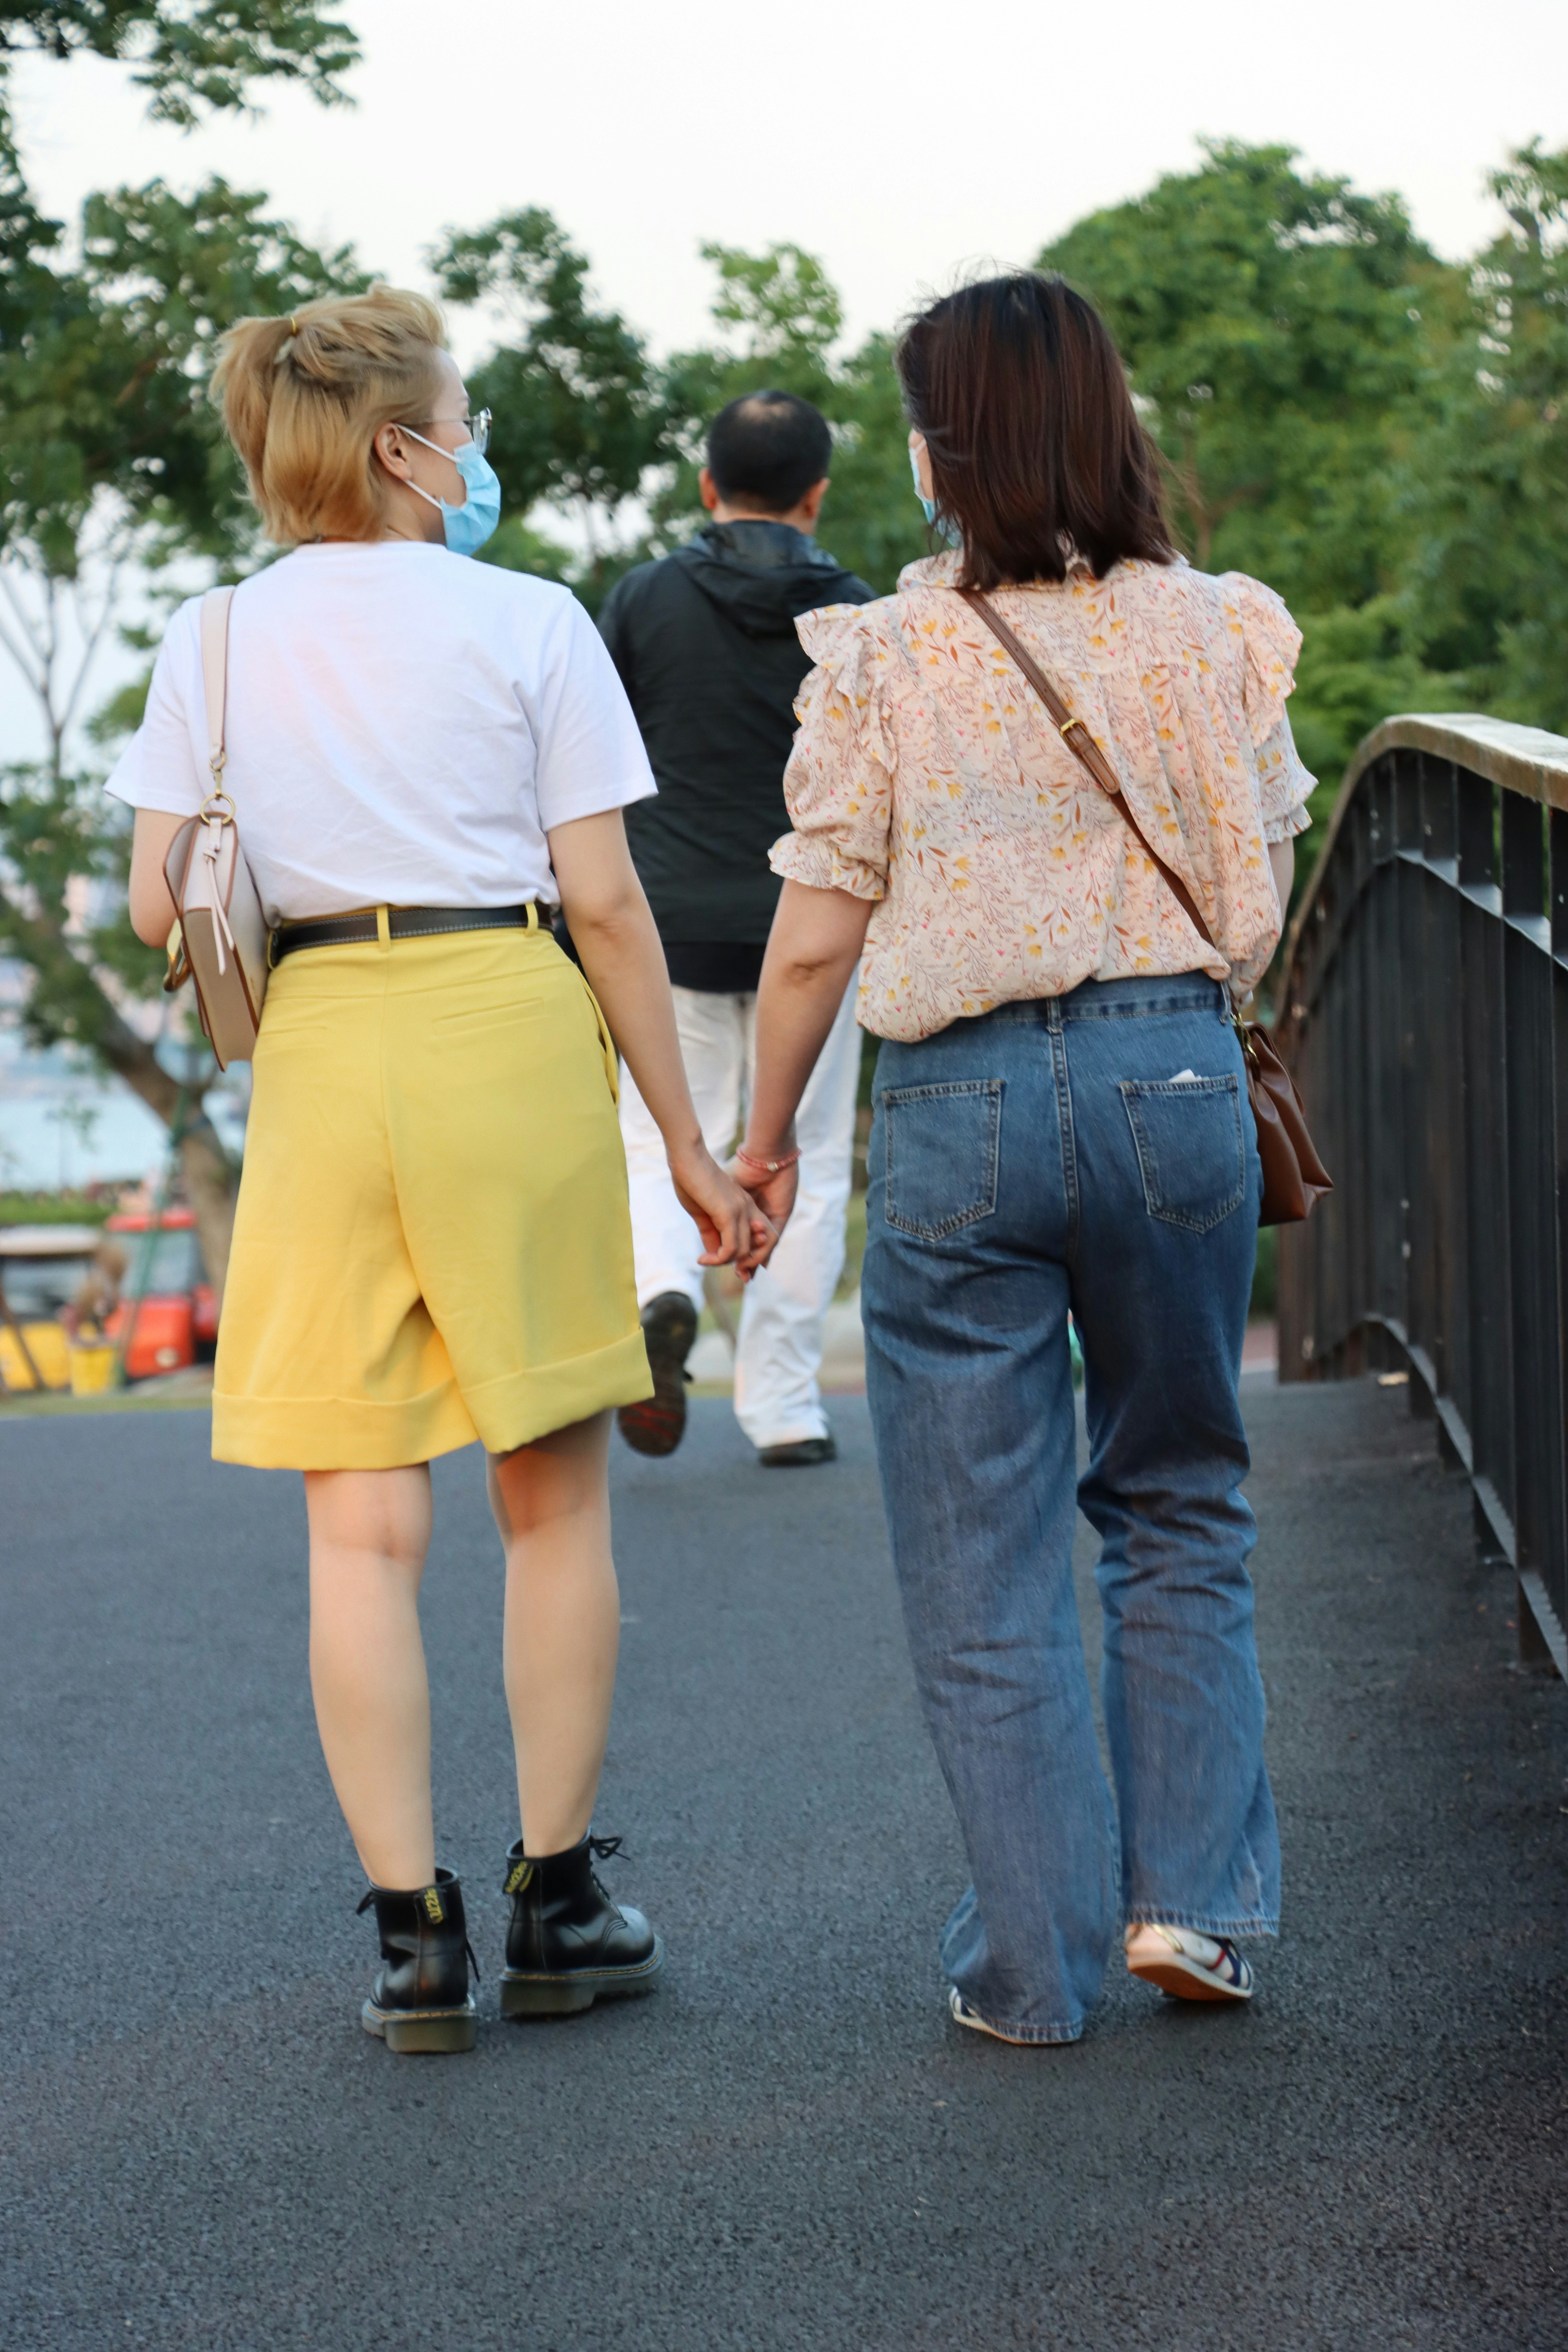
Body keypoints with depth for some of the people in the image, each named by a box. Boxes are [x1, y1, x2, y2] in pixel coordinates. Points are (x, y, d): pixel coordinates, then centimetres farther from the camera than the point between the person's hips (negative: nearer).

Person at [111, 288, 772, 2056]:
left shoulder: (212, 644, 6)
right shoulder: (528, 626, -1)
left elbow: (158, 906, 4)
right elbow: (604, 902, -3)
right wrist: (685, 1140, 4)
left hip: (319, 1055, 2)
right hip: (512, 1038, -2)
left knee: (362, 1526, 5)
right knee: (553, 1496, 11)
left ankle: (412, 1933, 4)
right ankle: (557, 1907, 16)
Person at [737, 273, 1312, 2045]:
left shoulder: (880, 660, -8)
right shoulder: (1215, 633, 0)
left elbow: (813, 939, -5)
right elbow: (1263, 904, 6)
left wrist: (762, 1135, 9)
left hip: (963, 1101, -2)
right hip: (1178, 1072, 3)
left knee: (982, 1562, 8)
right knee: (1181, 1502, 20)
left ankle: (1031, 1964, 13)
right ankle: (1188, 1894, 14)